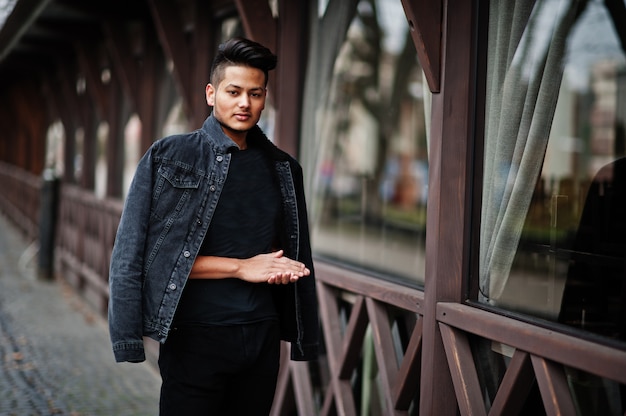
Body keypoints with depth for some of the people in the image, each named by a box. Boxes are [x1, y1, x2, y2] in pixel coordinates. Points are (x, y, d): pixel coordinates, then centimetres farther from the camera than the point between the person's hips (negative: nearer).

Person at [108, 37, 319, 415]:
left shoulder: (283, 168, 9)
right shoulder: (168, 157, -3)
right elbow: (134, 253, -10)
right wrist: (241, 267, -12)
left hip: (263, 337, 4)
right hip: (196, 337, -4)